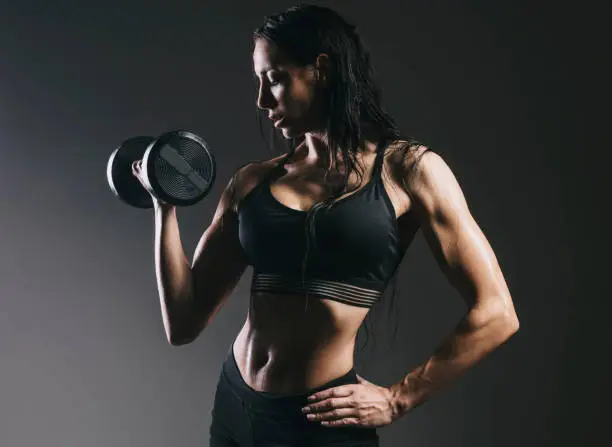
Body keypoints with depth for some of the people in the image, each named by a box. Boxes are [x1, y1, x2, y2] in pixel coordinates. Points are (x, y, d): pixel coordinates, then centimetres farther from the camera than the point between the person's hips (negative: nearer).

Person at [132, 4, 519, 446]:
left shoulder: (407, 169, -6)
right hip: (236, 406, 5)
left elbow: (495, 314, -7)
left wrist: (398, 399, -6)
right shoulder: (251, 182, 4)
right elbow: (184, 324, 3)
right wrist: (166, 206, -2)